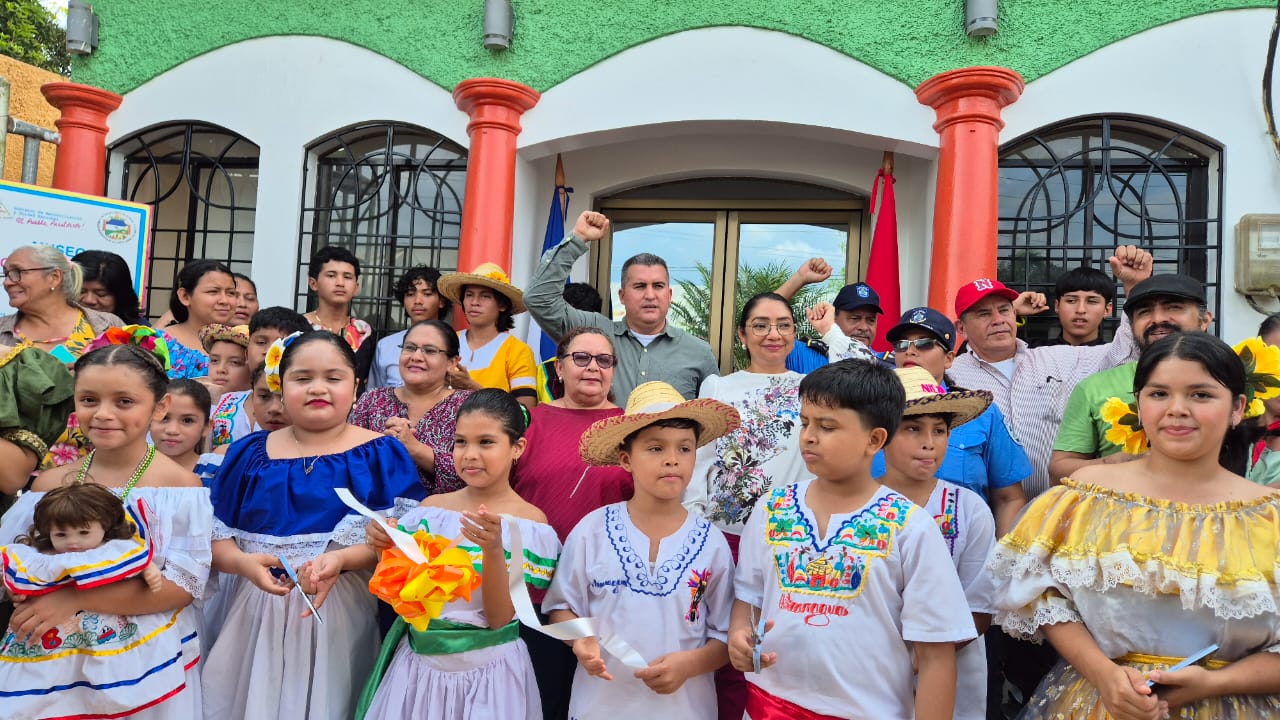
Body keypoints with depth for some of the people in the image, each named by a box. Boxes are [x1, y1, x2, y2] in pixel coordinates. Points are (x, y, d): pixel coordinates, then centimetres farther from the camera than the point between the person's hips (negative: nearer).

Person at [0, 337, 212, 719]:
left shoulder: (180, 484, -11)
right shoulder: (51, 483, 2)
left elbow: (184, 585, -16)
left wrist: (74, 598, -20)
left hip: (142, 660, -3)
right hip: (50, 661, 3)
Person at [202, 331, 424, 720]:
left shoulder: (381, 455, -3)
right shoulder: (250, 454, 7)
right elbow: (216, 536, 6)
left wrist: (342, 559, -26)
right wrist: (245, 563, -14)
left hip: (340, 616, -3)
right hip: (257, 613, 3)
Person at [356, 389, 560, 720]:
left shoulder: (529, 520, -11)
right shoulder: (432, 507, -1)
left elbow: (499, 619, -14)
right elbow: (399, 594, 4)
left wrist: (494, 550, -29)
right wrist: (385, 550, -14)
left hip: (487, 668, -3)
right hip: (419, 659, 3)